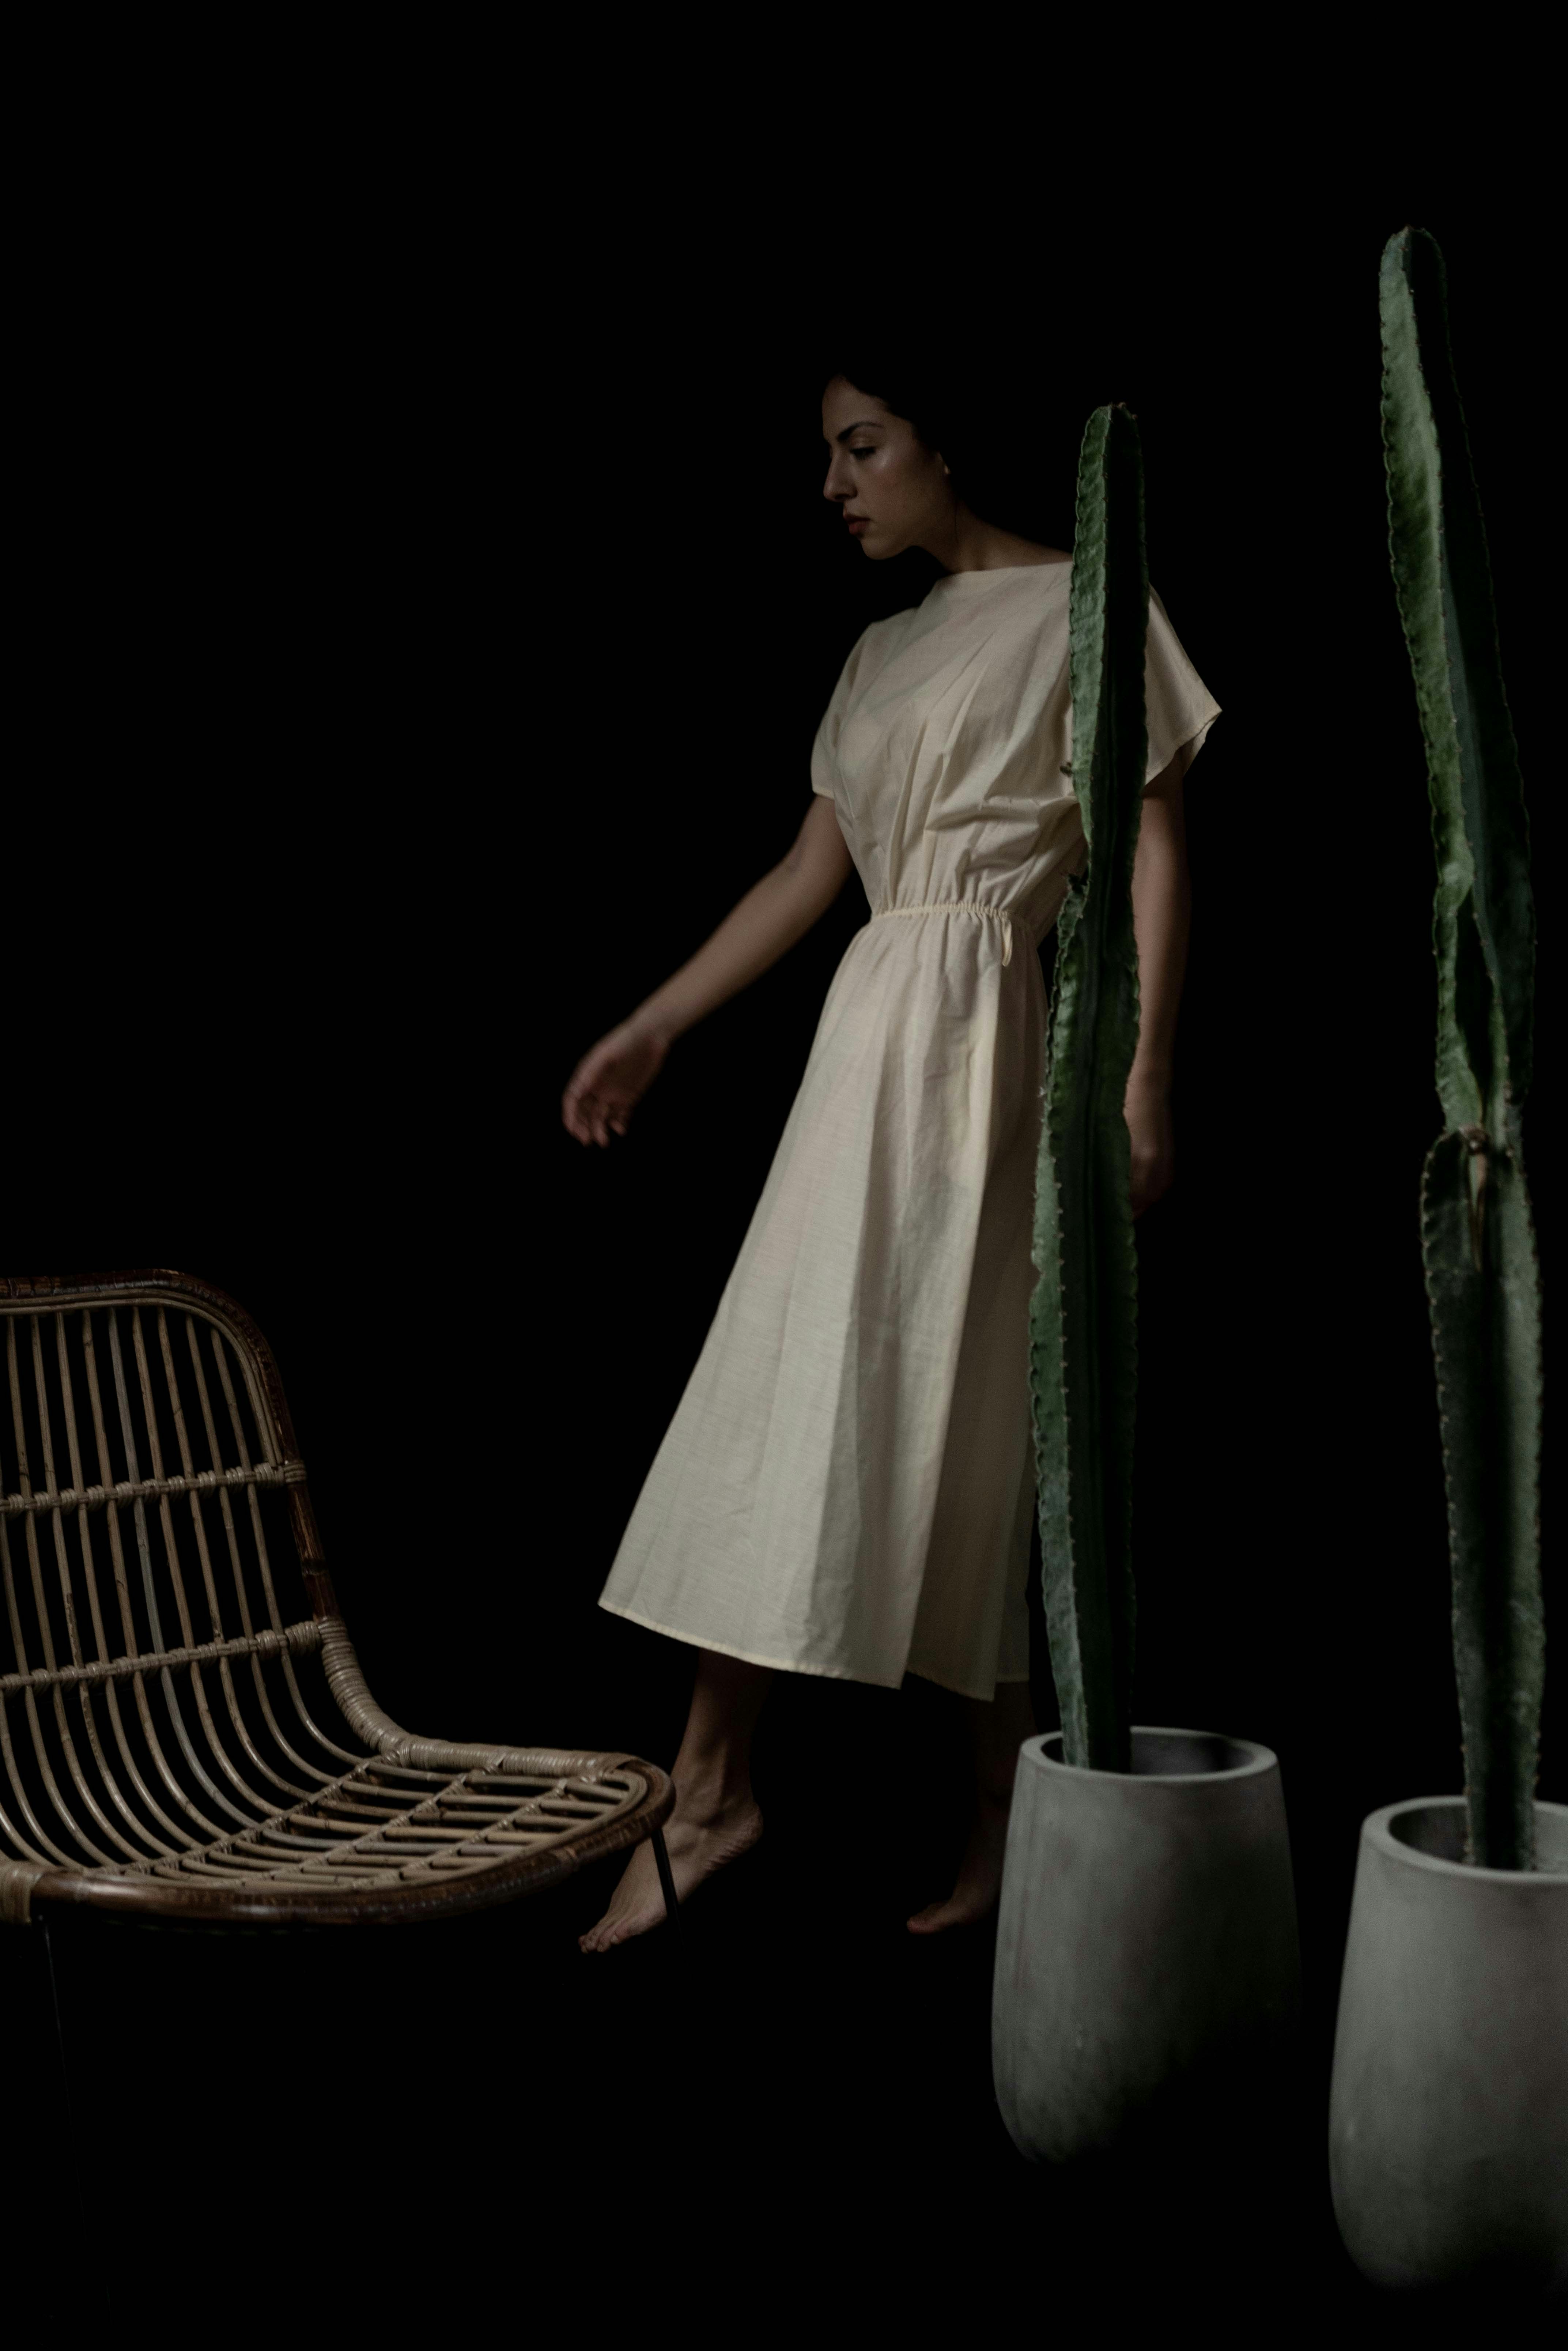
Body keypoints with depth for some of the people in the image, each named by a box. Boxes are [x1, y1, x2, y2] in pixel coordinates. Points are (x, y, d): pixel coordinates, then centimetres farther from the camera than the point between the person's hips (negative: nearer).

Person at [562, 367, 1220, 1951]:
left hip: (992, 1044, -7)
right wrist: (651, 1029, 19)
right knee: (785, 1398, 2)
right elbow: (809, 874, 21)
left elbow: (1154, 853, -6)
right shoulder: (882, 653, 20)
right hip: (870, 1039, 7)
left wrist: (1144, 1074, -15)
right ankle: (710, 1785, 7)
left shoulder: (1083, 607, 0)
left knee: (983, 1421, -6)